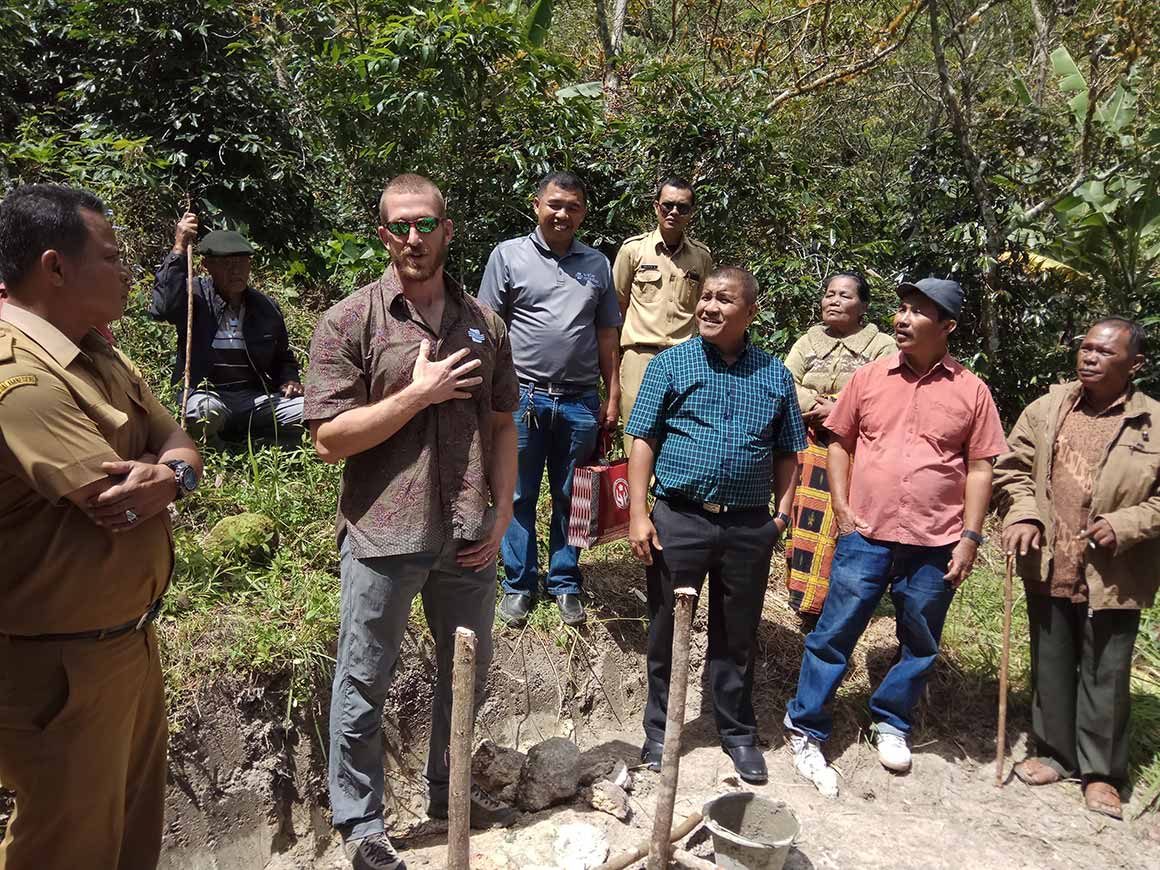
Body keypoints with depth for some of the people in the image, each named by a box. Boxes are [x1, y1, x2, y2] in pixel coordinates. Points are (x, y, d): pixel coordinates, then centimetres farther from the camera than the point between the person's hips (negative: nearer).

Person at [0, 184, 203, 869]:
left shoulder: (101, 356, 8)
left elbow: (181, 446, 7)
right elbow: (119, 507, -27)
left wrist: (171, 474, -16)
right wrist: (162, 472, -5)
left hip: (128, 638, 9)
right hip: (59, 667, -9)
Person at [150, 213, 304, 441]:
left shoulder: (267, 307, 12)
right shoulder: (194, 296, -1)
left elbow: (284, 358, 27)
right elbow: (162, 308, -26)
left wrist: (290, 380, 4)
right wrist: (179, 249, -22)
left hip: (255, 397, 4)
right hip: (207, 396, -4)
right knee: (206, 412, -40)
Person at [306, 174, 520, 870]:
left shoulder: (484, 323, 7)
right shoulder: (350, 322, -6)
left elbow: (502, 425, 11)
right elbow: (329, 439, -11)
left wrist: (502, 514, 2)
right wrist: (418, 393, -17)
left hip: (469, 538, 5)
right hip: (384, 536, -4)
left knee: (468, 674, 18)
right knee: (365, 685, 9)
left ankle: (449, 790, 41)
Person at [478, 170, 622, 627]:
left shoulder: (597, 264, 12)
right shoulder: (509, 254, 3)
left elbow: (607, 335, 13)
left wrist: (612, 396, 9)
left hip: (581, 402, 2)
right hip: (523, 396, -2)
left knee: (571, 498, 11)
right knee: (519, 496, 6)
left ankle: (565, 583, 24)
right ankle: (519, 584, 20)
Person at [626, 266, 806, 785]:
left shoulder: (775, 375, 7)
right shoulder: (670, 363, 0)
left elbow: (787, 453, 12)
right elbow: (643, 441, -2)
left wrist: (782, 513, 2)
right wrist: (638, 514, -9)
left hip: (748, 527, 2)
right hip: (679, 520, -1)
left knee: (737, 636, 15)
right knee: (667, 631, 10)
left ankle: (738, 734, 33)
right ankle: (660, 731, 28)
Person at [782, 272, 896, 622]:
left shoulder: (882, 347, 6)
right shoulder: (807, 342, 16)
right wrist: (817, 408, -12)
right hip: (811, 447, 3)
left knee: (843, 526, -7)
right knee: (806, 522, 0)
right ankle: (805, 600, 10)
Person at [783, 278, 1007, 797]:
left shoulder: (971, 391, 1)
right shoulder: (869, 378, 3)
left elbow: (980, 468, 3)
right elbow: (840, 443, 9)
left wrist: (970, 537, -2)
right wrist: (841, 509, 0)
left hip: (936, 545, 1)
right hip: (865, 536, 0)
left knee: (920, 646, 14)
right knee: (833, 634, 3)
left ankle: (892, 723, 35)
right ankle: (806, 732, 17)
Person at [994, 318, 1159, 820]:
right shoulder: (1047, 408, 2)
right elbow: (1013, 468, 6)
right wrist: (1023, 515, -9)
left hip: (1113, 577, -2)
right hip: (1049, 568, 3)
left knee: (1105, 675, 9)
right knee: (1051, 666, 16)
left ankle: (1101, 772, 26)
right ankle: (1055, 752, 33)